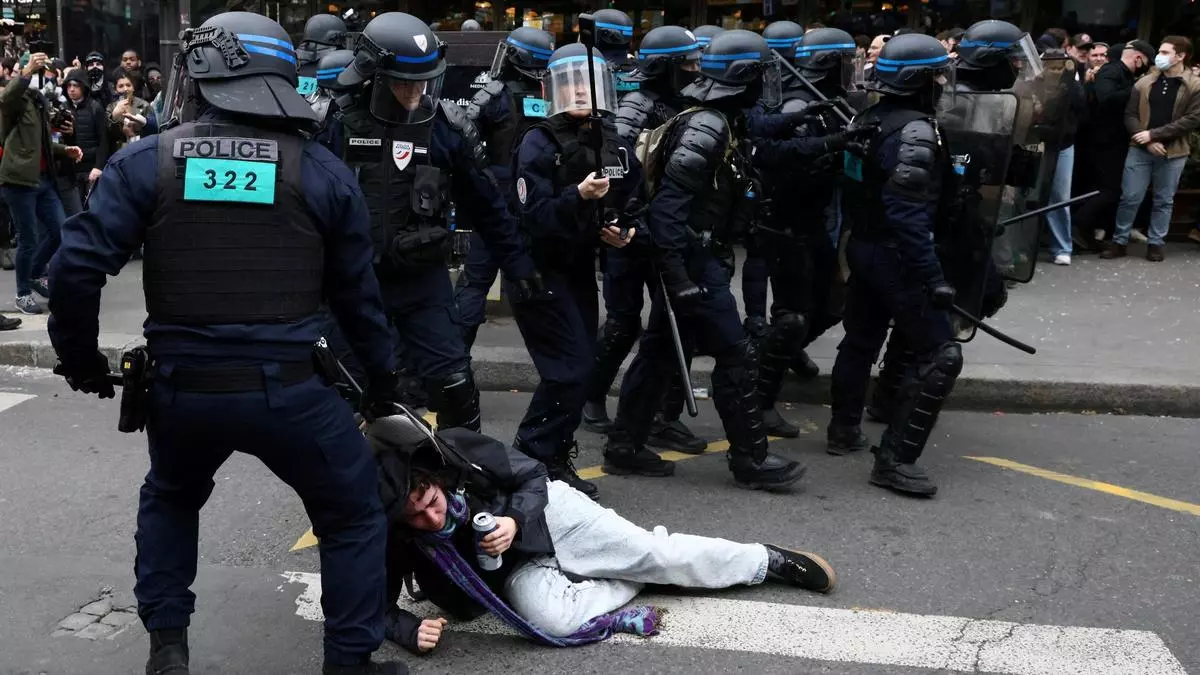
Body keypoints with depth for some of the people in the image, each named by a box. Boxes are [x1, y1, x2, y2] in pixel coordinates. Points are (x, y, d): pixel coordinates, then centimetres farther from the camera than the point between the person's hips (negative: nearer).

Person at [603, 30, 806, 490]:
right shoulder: (707, 128, -19)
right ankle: (751, 460, 9)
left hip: (694, 258, 10)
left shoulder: (721, 124, 12)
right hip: (692, 261, -10)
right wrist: (677, 272, -28)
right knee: (735, 355, -2)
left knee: (658, 351, 13)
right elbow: (668, 204, -25)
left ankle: (624, 447, 22)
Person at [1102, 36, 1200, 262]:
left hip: (1173, 153, -2)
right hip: (1140, 149, 2)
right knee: (1130, 198, 1)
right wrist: (1146, 140, -12)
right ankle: (1119, 241, 11)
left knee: (1163, 200, 8)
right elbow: (1130, 115, 3)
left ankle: (1155, 244, 17)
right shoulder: (1144, 83, 6)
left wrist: (1154, 134, -15)